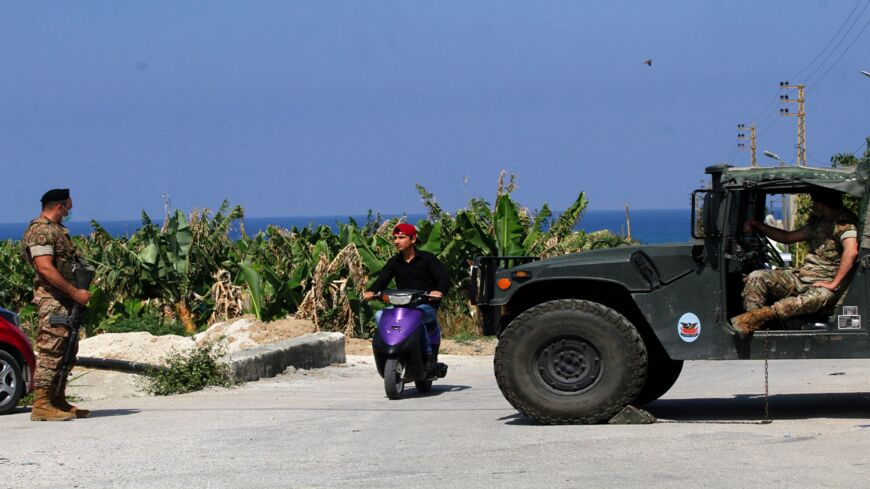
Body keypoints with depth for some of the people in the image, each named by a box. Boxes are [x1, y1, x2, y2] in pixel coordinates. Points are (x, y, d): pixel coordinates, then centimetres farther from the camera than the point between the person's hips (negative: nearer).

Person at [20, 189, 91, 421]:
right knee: (50, 351, -11)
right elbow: (45, 268, -21)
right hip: (52, 300, -10)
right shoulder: (41, 230, -12)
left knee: (66, 352, 13)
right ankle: (41, 405, -12)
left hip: (65, 300, 10)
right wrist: (75, 292, -20)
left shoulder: (55, 229, 21)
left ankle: (58, 402, 18)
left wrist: (77, 293, 14)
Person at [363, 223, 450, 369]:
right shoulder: (394, 262, 15)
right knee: (379, 316, -24)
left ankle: (429, 354, -27)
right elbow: (382, 279, 1)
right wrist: (371, 291, -22)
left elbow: (444, 278, -10)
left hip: (426, 306, -4)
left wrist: (439, 291, -34)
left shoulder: (427, 258, 2)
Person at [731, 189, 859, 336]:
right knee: (756, 277, -9)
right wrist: (757, 225, 22)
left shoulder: (844, 222, -11)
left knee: (817, 298, -44)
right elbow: (788, 237, 29)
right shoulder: (818, 220, 18)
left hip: (825, 282, -9)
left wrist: (833, 284, -28)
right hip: (802, 276, 9)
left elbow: (851, 251, -28)